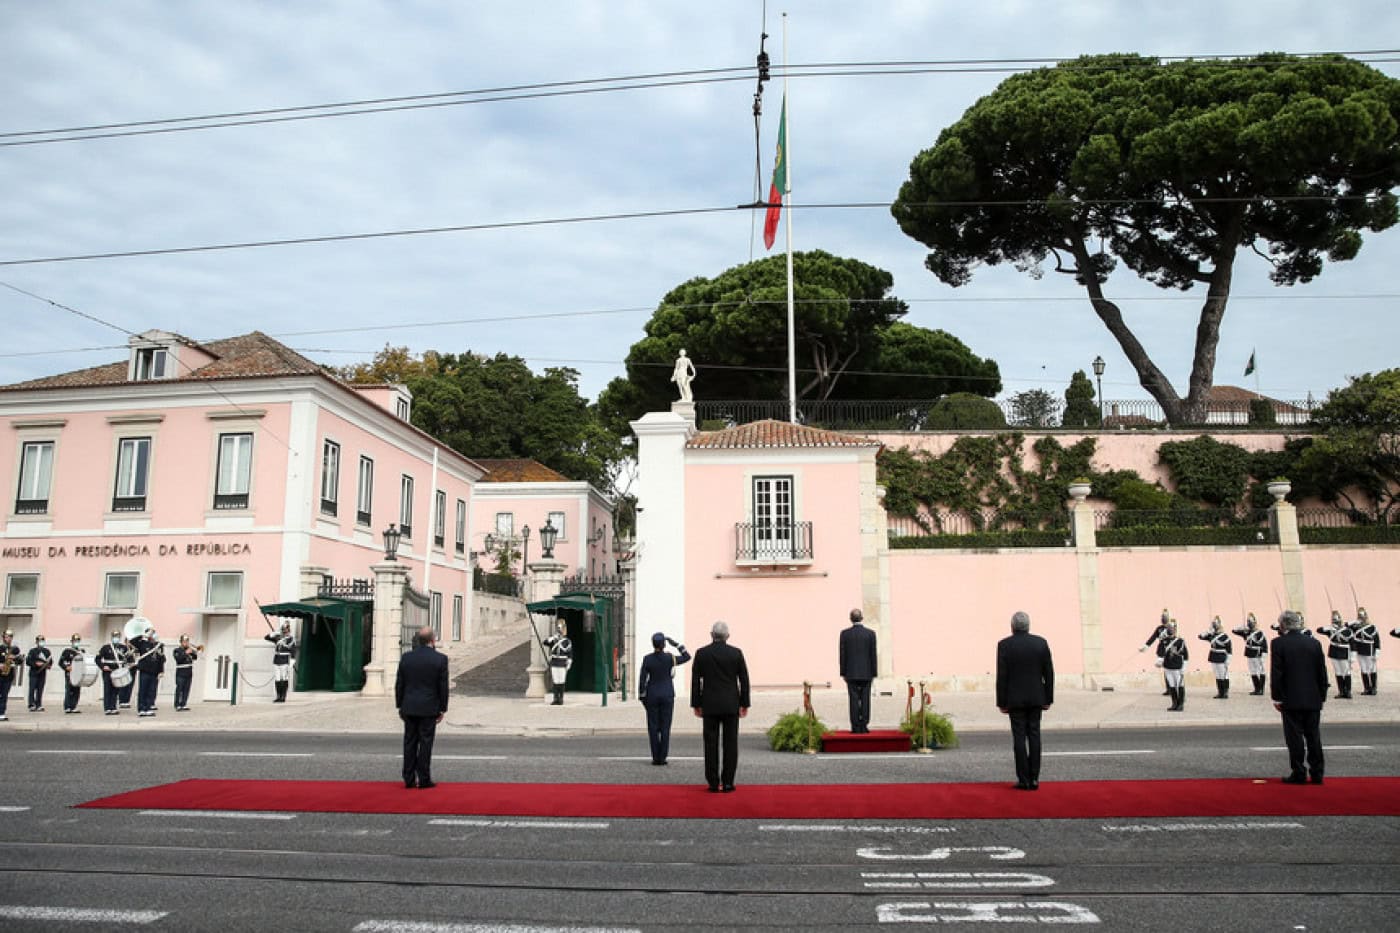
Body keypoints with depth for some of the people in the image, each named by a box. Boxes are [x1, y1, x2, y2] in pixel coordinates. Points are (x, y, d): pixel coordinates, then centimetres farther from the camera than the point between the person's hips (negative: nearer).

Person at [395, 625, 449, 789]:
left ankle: (409, 779, 12)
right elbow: (443, 687, -6)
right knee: (425, 744, 2)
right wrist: (442, 709, 2)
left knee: (409, 743, 9)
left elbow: (399, 684, 5)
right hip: (429, 709, -3)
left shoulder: (406, 658, 1)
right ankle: (424, 779, 4)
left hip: (409, 708, 3)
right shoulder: (440, 659, -8)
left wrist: (399, 706, 13)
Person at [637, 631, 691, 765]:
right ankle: (662, 757, 4)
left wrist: (642, 698, 4)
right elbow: (687, 657, 8)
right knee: (665, 727, 5)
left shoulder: (647, 659, -8)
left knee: (653, 727, 6)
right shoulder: (670, 658, -9)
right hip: (667, 695, 0)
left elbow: (642, 680, -6)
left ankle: (656, 758, 5)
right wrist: (675, 643, 6)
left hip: (652, 695, 0)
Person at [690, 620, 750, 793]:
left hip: (710, 705, 0)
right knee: (730, 744, 4)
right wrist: (745, 704, 7)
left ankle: (713, 783, 3)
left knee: (711, 744, 3)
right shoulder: (736, 653, -2)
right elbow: (744, 680, 0)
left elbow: (695, 681, -1)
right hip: (731, 705, 0)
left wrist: (696, 704, 6)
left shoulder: (701, 653, -2)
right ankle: (727, 783, 3)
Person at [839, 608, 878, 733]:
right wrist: (873, 672, 6)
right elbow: (873, 654, 0)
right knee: (865, 699, 4)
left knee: (854, 699, 1)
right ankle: (864, 726, 2)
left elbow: (842, 654, -1)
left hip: (851, 672, 0)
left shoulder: (845, 633, -3)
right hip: (866, 672, 1)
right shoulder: (870, 633, -1)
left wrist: (843, 673, 5)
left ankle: (855, 727, 0)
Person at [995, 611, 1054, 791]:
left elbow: (1002, 676, -9)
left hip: (1015, 699, -2)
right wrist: (1048, 699, 8)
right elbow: (1049, 673, 1)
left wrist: (1002, 702, -3)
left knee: (1019, 738, 1)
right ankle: (1034, 779, 7)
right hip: (1036, 698, 3)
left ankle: (1024, 780, 1)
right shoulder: (1041, 642, 0)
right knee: (1034, 736, 7)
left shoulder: (1004, 645, -8)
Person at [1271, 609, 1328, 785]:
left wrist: (1277, 697, -4)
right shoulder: (1314, 643, 5)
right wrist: (1322, 696, 15)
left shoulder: (1279, 643, -8)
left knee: (1295, 738, 1)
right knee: (1314, 737, 11)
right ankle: (1317, 774, 15)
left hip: (1291, 700, -4)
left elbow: (1276, 673, -10)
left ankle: (1298, 774, 3)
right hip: (1313, 700, 4)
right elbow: (1322, 673, 8)